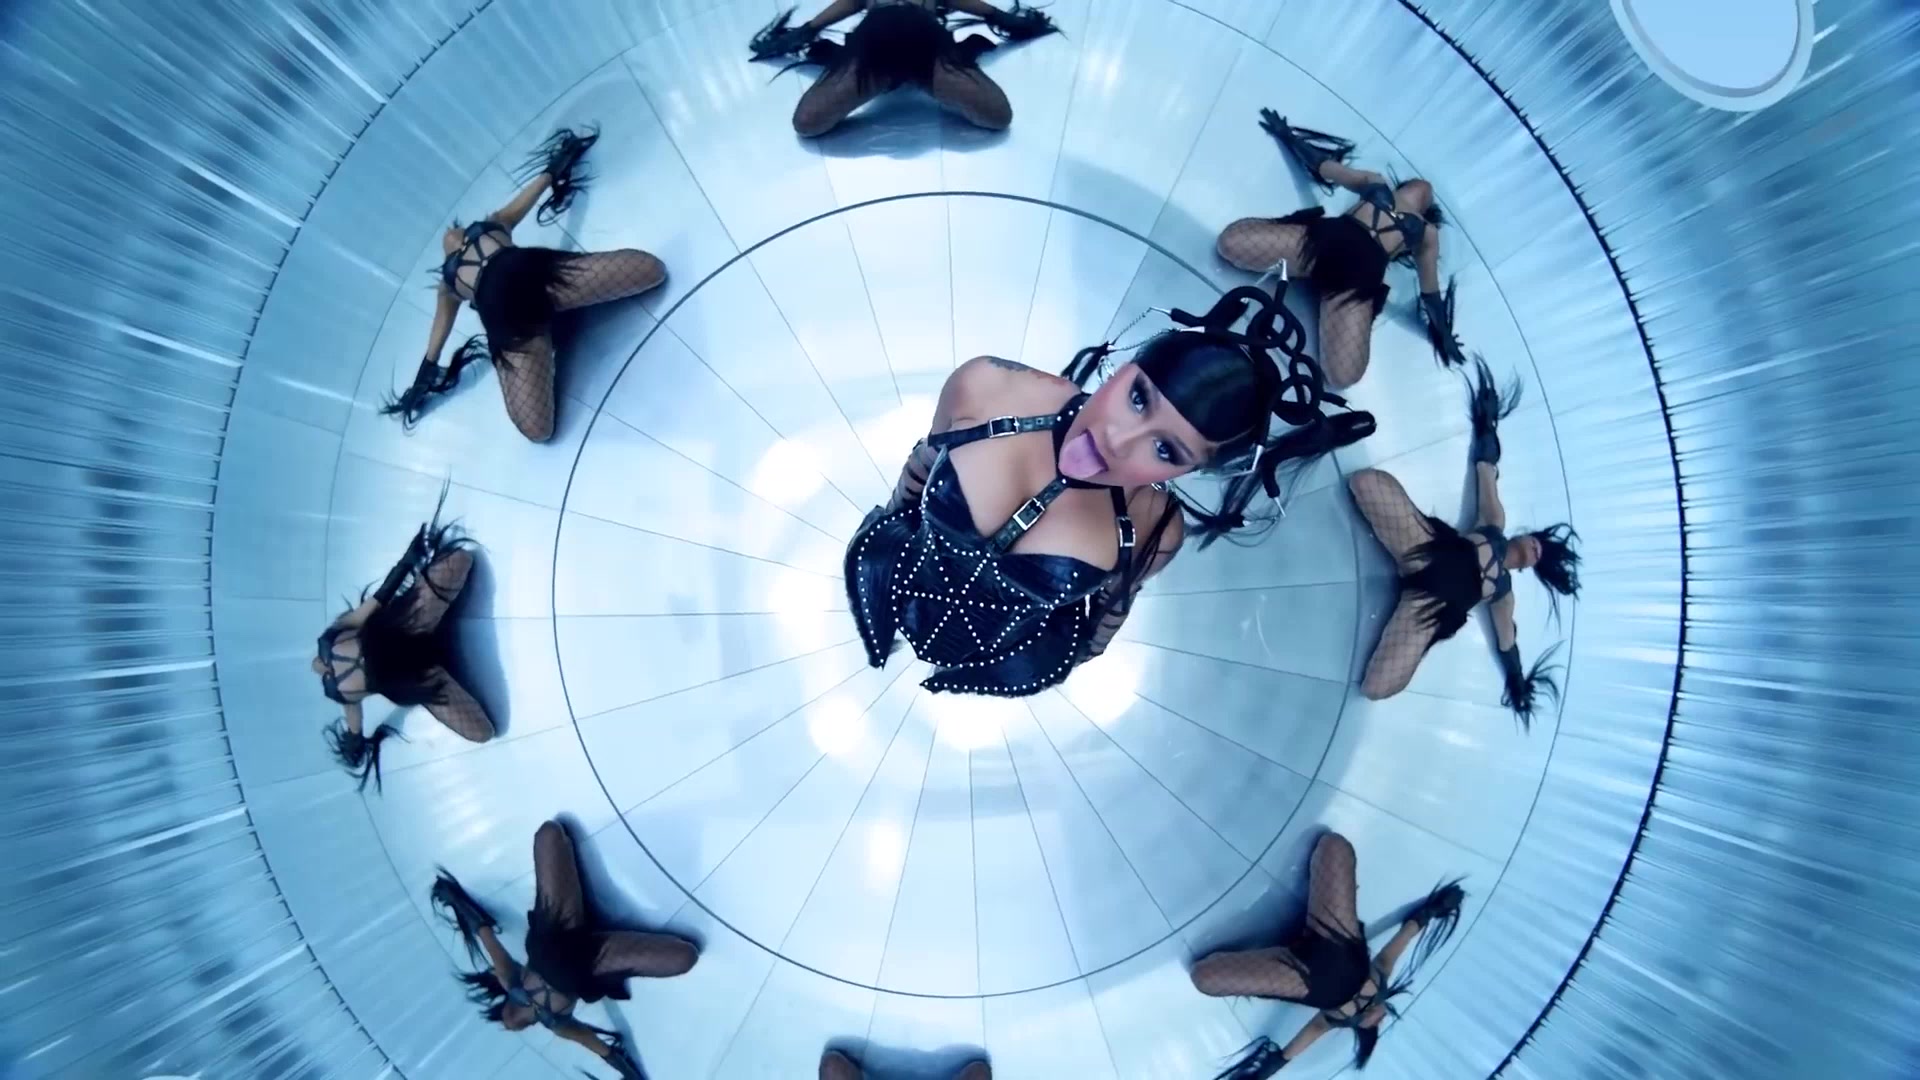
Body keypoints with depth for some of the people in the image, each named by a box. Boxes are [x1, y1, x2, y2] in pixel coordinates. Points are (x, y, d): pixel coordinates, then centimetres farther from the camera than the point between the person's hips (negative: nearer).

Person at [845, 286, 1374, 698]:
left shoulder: (1157, 531, -32)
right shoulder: (984, 386, -34)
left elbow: (1113, 600, -8)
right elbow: (925, 461, -10)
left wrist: (1074, 659, 13)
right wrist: (888, 525, 10)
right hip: (893, 582, 1)